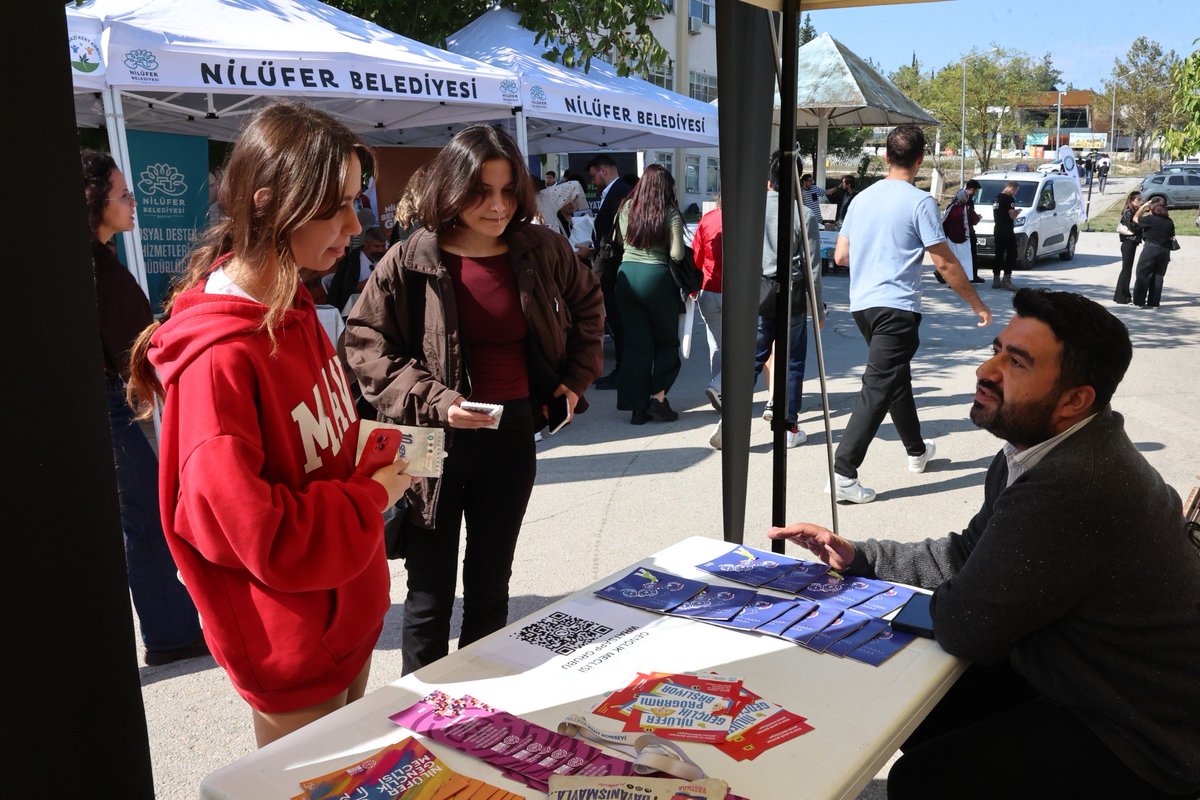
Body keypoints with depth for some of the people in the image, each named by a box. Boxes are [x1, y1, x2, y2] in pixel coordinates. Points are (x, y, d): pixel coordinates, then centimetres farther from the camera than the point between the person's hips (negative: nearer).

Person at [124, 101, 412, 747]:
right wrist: (372, 497, -17)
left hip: (350, 616, 8)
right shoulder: (219, 357, -28)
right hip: (295, 652, -8)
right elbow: (251, 531, -27)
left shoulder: (294, 309, 1)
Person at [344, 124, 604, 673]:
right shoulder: (409, 263, -10)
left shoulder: (542, 251, 0)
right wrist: (432, 401, -19)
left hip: (513, 434, 4)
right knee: (430, 596, 6)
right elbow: (365, 345, -8)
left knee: (491, 584, 18)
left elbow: (586, 306, 18)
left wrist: (575, 378, 8)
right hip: (437, 442, -3)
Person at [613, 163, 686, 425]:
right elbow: (677, 254, -11)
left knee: (636, 343, 8)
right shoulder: (670, 212, -5)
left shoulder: (626, 207, 6)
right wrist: (661, 247, 9)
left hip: (627, 275, 4)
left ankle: (638, 408, 9)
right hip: (657, 276, -4)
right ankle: (658, 399, 3)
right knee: (667, 342, 13)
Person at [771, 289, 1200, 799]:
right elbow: (969, 553, 10)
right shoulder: (1042, 447, -2)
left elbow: (965, 628, -28)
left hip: (1144, 740, -9)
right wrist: (856, 558, 4)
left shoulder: (1074, 488, -35)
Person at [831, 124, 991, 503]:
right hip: (896, 307, -7)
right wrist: (977, 304, 1)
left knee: (897, 378, 22)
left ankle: (917, 450, 39)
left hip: (861, 304, 7)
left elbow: (841, 255, 12)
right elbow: (945, 263, -9)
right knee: (878, 389, -8)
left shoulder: (862, 198, 9)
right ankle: (843, 473, -13)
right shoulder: (919, 202, -10)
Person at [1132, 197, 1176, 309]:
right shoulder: (1169, 221, 5)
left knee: (1142, 275, 1)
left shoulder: (1149, 219, -11)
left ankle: (1139, 302, -2)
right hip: (1165, 250, 5)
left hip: (1150, 249, -5)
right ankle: (1154, 302, 10)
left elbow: (1136, 218, 5)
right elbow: (1171, 237, 11)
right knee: (1158, 276, 9)